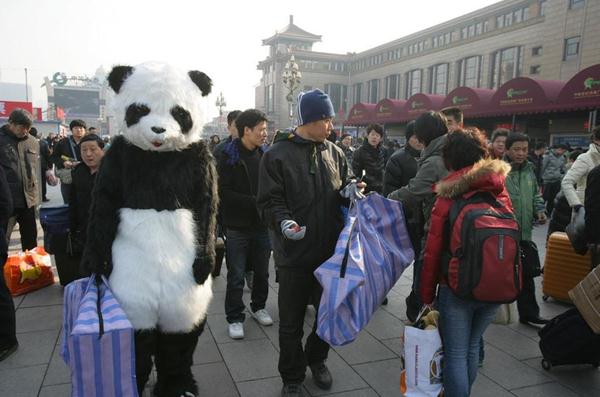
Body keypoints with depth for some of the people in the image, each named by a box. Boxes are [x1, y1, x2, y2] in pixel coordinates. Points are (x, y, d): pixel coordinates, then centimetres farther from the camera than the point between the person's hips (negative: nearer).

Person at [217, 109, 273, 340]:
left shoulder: (264, 155, 5)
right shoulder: (228, 156, -8)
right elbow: (223, 192, -15)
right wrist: (254, 202, -19)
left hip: (262, 224, 4)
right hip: (238, 227, -4)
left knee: (262, 272, 16)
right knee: (236, 276, 6)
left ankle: (258, 307, 36)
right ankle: (235, 318, 20)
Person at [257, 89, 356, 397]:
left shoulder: (334, 152, 6)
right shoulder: (277, 155, -8)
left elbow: (345, 187, 17)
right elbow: (269, 201, -10)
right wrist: (283, 222, -28)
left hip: (330, 251, 5)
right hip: (294, 253, -4)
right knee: (291, 322, 10)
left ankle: (316, 359, 46)